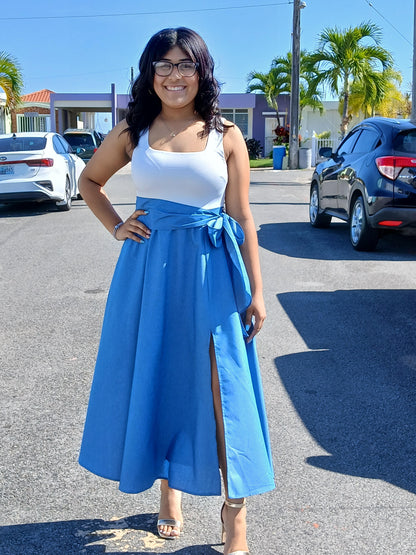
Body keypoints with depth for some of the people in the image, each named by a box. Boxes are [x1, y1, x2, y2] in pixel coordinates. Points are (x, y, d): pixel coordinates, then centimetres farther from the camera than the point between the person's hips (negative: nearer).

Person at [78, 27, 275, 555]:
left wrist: (255, 291, -2)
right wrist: (116, 226, 4)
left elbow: (242, 219, 0)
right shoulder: (133, 131, 5)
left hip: (210, 272, -2)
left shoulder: (226, 136, 1)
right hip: (149, 269, 2)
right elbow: (89, 180, 20)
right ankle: (169, 487, 31)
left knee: (221, 387, 0)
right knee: (155, 378, 10)